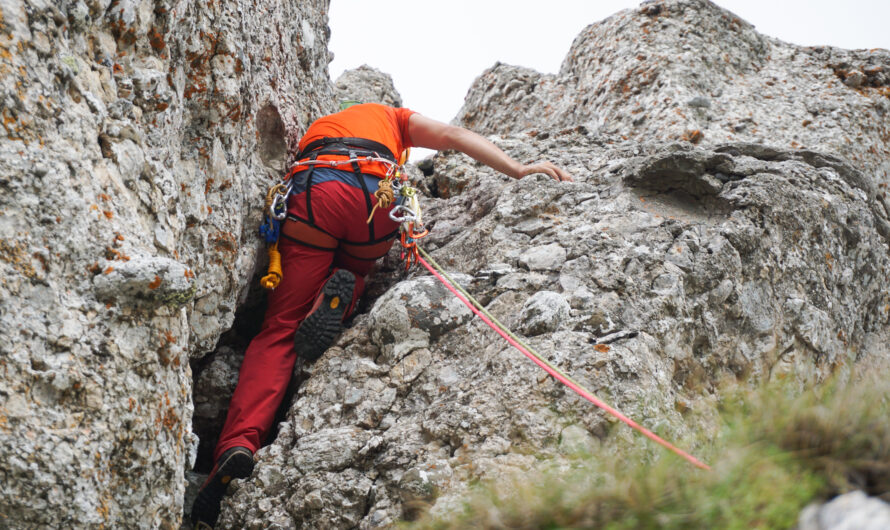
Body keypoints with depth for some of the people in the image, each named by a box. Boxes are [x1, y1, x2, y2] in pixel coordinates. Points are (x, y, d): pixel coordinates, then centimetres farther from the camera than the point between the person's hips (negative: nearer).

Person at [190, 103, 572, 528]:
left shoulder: (315, 130, 44)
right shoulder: (390, 117, 37)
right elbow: (454, 136, 24)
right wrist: (518, 170, 18)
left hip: (314, 191, 1)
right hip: (379, 197, 0)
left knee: (281, 328, 1)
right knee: (352, 271, 31)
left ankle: (238, 442, -22)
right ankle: (338, 295, -8)